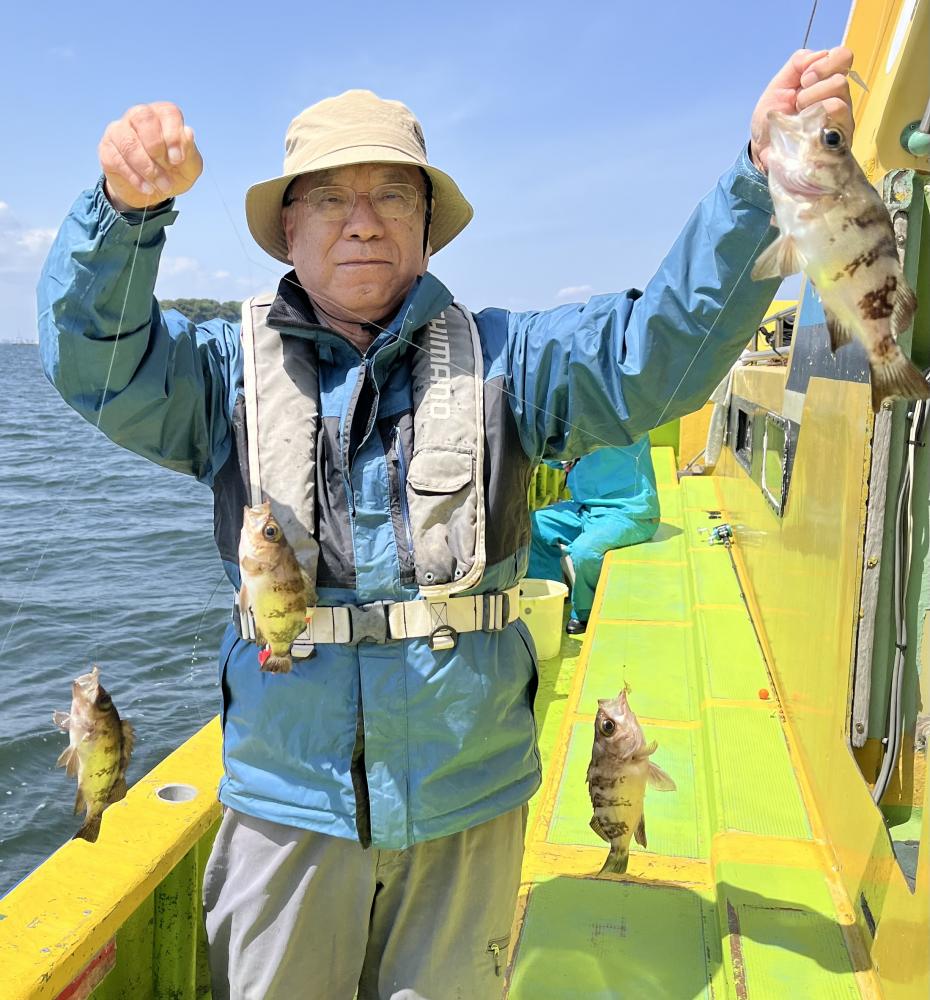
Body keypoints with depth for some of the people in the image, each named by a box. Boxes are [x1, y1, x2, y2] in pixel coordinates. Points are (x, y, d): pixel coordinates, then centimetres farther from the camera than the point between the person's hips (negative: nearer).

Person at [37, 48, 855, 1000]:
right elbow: (95, 359, -14)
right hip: (289, 803, 0)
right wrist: (130, 203, -32)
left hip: (467, 804, 1)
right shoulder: (234, 368, 0)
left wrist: (763, 175, -25)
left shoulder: (500, 358, -1)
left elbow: (659, 353, -12)